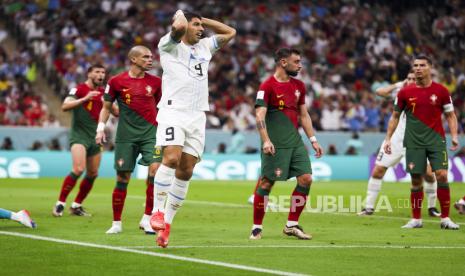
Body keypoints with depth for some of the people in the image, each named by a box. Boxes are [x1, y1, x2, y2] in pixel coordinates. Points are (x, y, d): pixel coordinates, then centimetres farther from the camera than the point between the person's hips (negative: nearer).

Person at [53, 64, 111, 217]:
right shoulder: (79, 89, -7)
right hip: (79, 135, -7)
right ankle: (60, 203, -13)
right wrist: (85, 99, -30)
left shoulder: (103, 92, 11)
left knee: (93, 174, 6)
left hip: (95, 136, 7)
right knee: (78, 169, -22)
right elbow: (65, 106, -20)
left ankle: (76, 205, 20)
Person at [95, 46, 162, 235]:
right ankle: (116, 223, 14)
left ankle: (147, 219, -6)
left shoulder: (155, 82, 8)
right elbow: (106, 107, 9)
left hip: (150, 132, 1)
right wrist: (101, 128, -1)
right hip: (126, 135, -1)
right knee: (122, 178, 1)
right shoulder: (117, 81, 2)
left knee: (155, 169, -18)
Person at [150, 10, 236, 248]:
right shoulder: (169, 45, 4)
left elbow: (230, 32, 32)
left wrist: (203, 19, 24)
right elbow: (178, 27, -16)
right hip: (173, 111, -6)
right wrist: (180, 15, 7)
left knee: (185, 172, -1)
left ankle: (166, 223, 3)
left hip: (197, 116, 6)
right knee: (171, 158, -26)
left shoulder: (204, 47, 24)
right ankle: (157, 211, -17)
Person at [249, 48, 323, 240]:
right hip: (275, 144, -7)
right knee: (266, 182, -5)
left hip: (295, 142, 7)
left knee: (306, 179, -2)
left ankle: (292, 225, 8)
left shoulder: (299, 86, 14)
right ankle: (257, 227, 7)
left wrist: (313, 140, 17)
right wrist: (266, 141, -27)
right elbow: (260, 115, -16)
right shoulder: (267, 86, -8)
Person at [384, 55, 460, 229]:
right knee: (416, 180, 1)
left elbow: (450, 115, 8)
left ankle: (445, 219, -5)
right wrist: (388, 138, 7)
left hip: (436, 139, -1)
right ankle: (416, 219, 12)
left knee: (442, 176, -12)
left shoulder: (441, 91, 0)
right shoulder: (405, 92, 3)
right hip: (414, 142, 1)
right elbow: (395, 116, 12)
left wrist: (454, 136, -5)